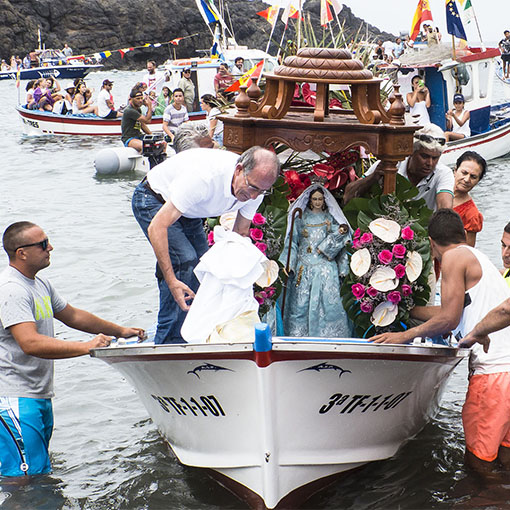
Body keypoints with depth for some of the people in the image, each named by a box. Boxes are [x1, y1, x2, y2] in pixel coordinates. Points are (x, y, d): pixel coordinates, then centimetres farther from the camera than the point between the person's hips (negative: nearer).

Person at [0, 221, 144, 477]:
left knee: (41, 473, 13)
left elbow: (72, 315, 28)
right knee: (24, 477, -12)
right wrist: (86, 347, -33)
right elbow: (30, 344, -30)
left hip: (40, 396, 10)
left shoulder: (41, 284, 14)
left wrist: (120, 330, 31)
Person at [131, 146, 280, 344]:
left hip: (187, 212, 8)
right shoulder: (204, 178, -42)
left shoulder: (256, 188, -19)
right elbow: (157, 227, -41)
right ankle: (170, 342, -18)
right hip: (153, 202, -8)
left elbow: (240, 234, -1)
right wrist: (172, 282, -46)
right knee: (184, 260, -23)